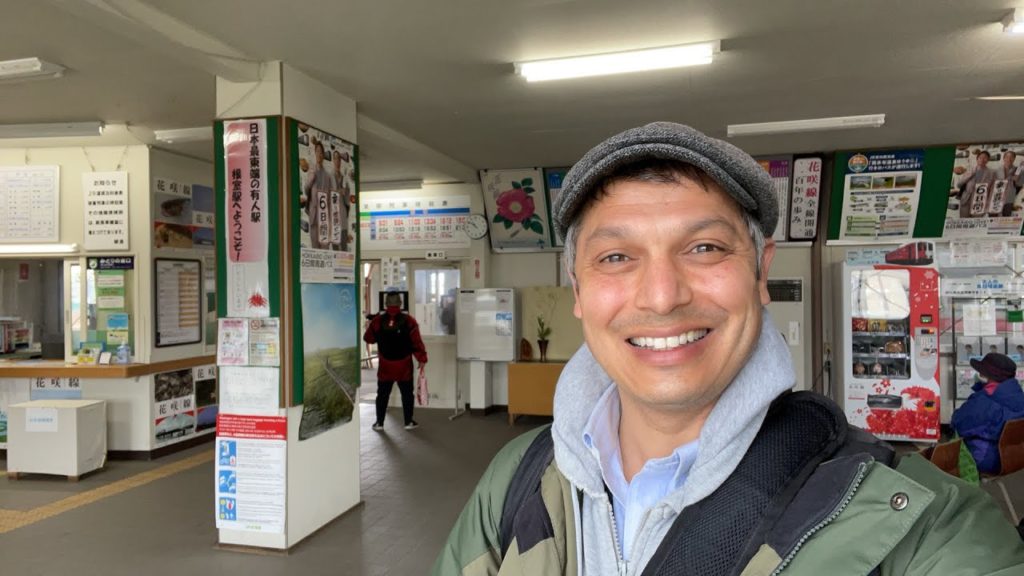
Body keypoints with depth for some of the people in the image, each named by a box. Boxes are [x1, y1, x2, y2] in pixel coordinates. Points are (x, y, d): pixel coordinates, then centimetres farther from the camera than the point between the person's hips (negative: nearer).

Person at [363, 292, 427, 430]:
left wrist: (371, 324, 23)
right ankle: (409, 422, 14)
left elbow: (368, 339, 6)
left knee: (383, 394, 12)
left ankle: (379, 423, 16)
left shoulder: (377, 320, -6)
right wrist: (422, 359, -5)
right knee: (407, 393, 11)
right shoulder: (409, 321, -11)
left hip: (385, 365, 1)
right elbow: (417, 342, -12)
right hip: (404, 365, -1)